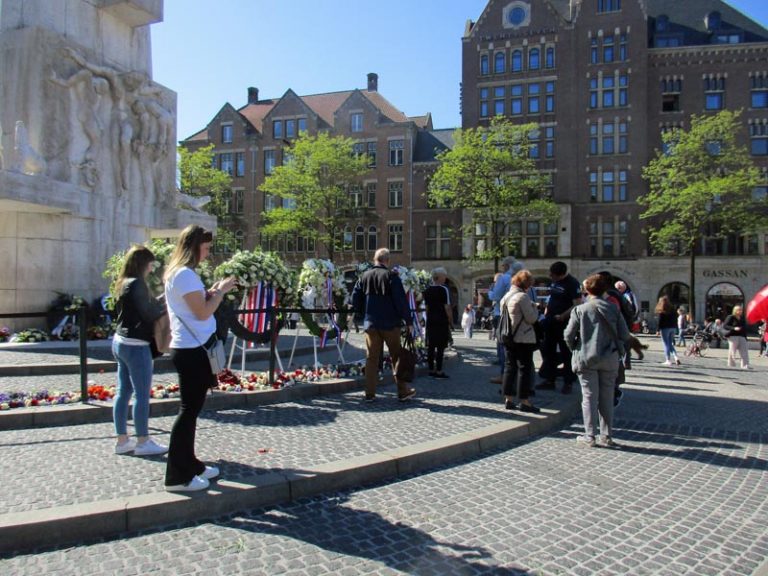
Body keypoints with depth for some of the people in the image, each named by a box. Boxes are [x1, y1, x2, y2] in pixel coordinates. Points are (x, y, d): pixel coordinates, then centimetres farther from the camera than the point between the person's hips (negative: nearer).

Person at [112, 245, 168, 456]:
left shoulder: (123, 284, 13)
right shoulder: (137, 284, -15)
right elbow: (149, 313, -16)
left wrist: (159, 303, 8)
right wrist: (166, 307, 0)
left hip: (120, 342, 10)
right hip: (135, 345, -10)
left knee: (123, 392, 12)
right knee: (142, 394, -2)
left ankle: (122, 440, 19)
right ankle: (142, 442, 6)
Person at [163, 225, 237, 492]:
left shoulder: (176, 273, 15)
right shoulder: (185, 274, -16)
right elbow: (202, 313, -20)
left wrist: (212, 291, 8)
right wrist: (220, 291, -8)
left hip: (187, 348, 10)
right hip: (192, 350, -10)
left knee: (191, 408, 16)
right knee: (189, 410, -4)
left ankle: (189, 464, 27)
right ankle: (177, 477, 3)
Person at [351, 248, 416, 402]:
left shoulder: (364, 276, 5)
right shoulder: (391, 276, -9)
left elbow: (355, 299, 6)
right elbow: (401, 301, -13)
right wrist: (408, 320, -5)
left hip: (370, 324, 4)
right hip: (390, 323, -4)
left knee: (371, 358, 8)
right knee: (397, 356, 6)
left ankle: (370, 393, 9)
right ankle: (403, 392, 10)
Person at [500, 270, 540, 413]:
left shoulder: (506, 297, 10)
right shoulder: (523, 297, -15)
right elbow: (531, 318, -16)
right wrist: (534, 307, 2)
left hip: (508, 338, 8)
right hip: (523, 339, -8)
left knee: (509, 368, 11)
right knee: (525, 369, 0)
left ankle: (509, 400, 15)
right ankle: (525, 401, 2)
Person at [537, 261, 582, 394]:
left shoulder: (572, 283, -15)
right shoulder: (554, 282, 9)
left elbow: (577, 304, -20)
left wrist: (562, 316, -23)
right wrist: (546, 311, 9)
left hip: (564, 323, -8)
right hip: (550, 321, 8)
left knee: (566, 353, 2)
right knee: (548, 351, 11)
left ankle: (568, 383, 12)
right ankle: (549, 380, 21)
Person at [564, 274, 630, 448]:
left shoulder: (580, 310, -7)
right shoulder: (613, 309, 0)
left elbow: (568, 335, -7)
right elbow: (625, 335, -1)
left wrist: (576, 349, 10)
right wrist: (618, 350, 15)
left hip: (586, 359, -2)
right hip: (609, 359, 2)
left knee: (589, 398, 5)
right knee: (607, 399, 11)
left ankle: (589, 436, 8)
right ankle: (606, 437, 16)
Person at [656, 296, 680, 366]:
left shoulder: (661, 311, -8)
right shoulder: (672, 309, 10)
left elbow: (660, 321, -12)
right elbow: (675, 320, 11)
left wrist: (658, 330, -9)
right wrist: (675, 329, 15)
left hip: (665, 328, -6)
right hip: (673, 328, 6)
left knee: (666, 344, -1)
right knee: (670, 344, 16)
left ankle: (668, 360, -1)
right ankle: (676, 357, 1)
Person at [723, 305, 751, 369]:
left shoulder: (742, 318, 16)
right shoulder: (730, 318, -3)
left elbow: (745, 328, 22)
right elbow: (724, 326, -10)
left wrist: (745, 337, 15)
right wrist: (734, 328, -23)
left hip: (742, 337, 6)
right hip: (733, 336, -6)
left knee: (744, 351, -5)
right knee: (732, 350, -1)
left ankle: (745, 365, -8)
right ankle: (731, 364, 14)